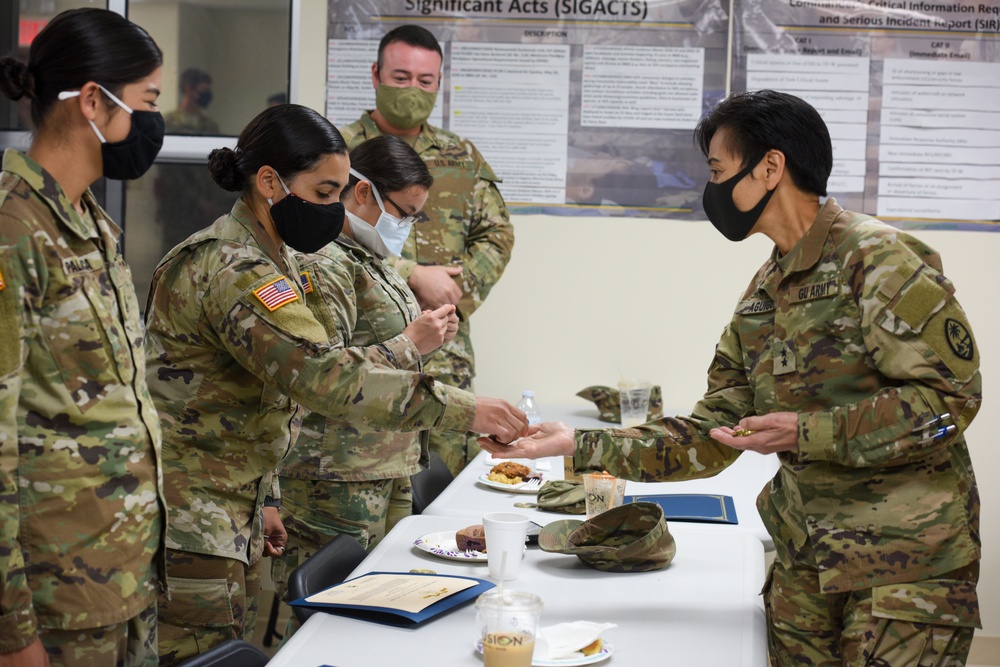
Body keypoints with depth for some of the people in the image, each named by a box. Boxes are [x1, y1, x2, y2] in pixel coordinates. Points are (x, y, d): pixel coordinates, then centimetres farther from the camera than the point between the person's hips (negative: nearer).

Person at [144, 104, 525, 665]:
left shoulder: (268, 260, 13)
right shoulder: (231, 271, -21)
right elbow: (323, 373, -33)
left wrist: (264, 498, 20)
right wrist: (462, 409, -32)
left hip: (233, 520, 10)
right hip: (191, 530, -10)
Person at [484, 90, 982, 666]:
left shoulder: (876, 257, -11)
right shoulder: (763, 294, 12)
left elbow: (951, 394, -17)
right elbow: (711, 437, 13)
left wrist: (806, 433, -18)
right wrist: (579, 445, 6)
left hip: (906, 563, -7)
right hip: (806, 562, 7)